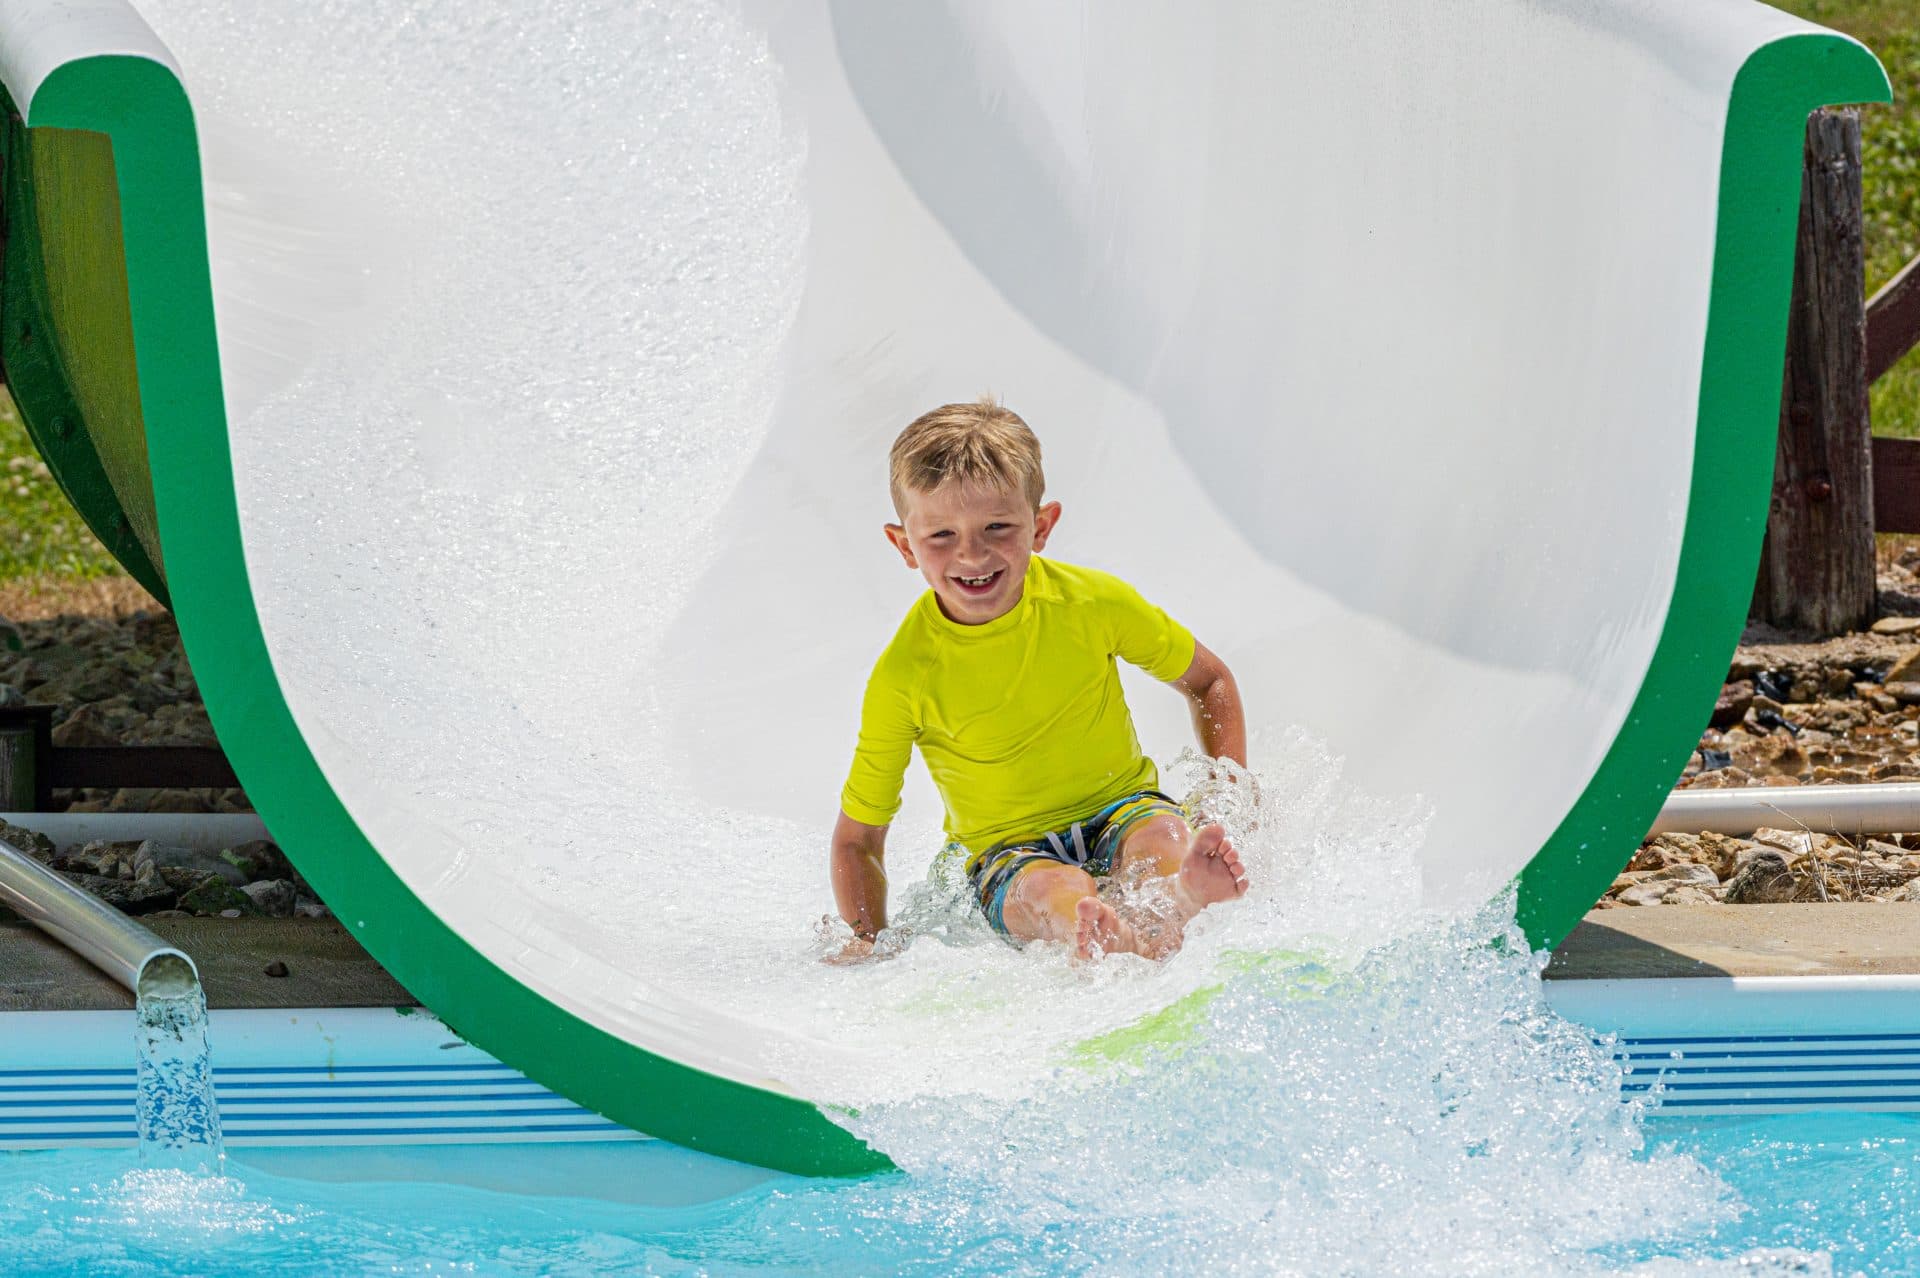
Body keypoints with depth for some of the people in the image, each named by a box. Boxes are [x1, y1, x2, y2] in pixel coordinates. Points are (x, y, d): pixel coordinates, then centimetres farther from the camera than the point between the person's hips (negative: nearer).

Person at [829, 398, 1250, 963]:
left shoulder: (1095, 603, -9)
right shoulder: (902, 677, -14)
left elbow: (1208, 682, 9)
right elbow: (857, 838, -3)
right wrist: (866, 941, -16)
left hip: (1120, 809, 2)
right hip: (1009, 853, -2)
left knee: (1163, 841, -34)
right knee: (1056, 892, -36)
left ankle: (1188, 898, -69)